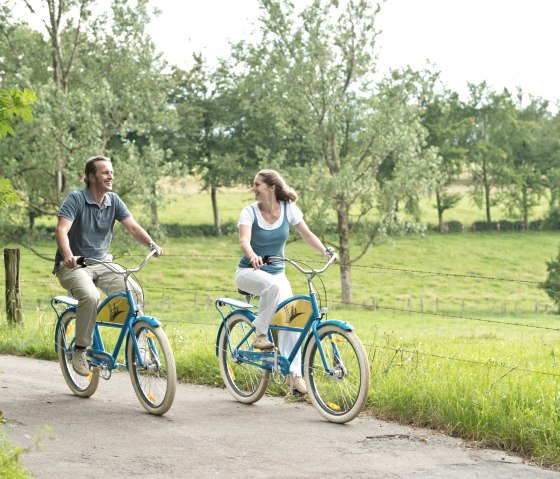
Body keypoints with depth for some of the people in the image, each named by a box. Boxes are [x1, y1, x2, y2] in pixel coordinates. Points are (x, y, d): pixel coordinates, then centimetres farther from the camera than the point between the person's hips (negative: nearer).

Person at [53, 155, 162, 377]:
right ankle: (80, 351, -17)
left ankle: (137, 345, -6)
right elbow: (61, 229, -27)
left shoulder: (113, 201, 3)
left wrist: (152, 244, -25)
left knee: (135, 291, -19)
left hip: (101, 262, 5)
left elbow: (133, 227, -5)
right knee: (90, 296, -34)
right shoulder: (76, 199, -14)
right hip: (73, 266, -5)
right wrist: (68, 256, -46)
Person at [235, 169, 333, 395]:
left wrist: (326, 251, -18)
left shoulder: (289, 209, -4)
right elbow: (244, 241, -27)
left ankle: (295, 375, -10)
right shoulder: (250, 212, -13)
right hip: (249, 272, -3)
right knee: (274, 285, -37)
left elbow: (307, 234, -2)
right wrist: (253, 256, -48)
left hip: (276, 272, 3)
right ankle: (260, 334, -21)